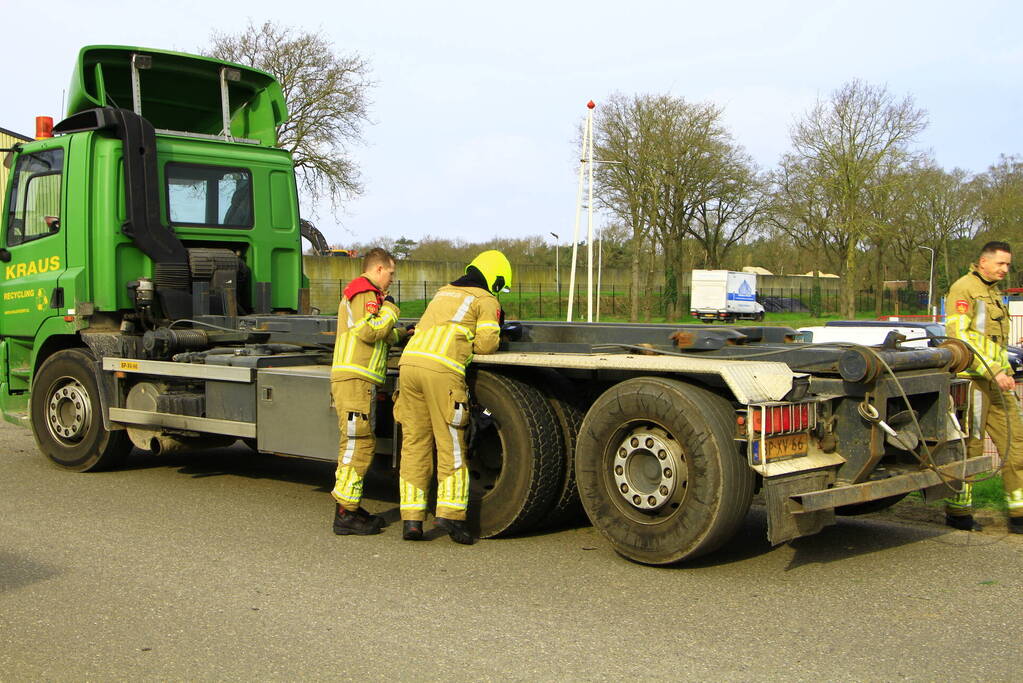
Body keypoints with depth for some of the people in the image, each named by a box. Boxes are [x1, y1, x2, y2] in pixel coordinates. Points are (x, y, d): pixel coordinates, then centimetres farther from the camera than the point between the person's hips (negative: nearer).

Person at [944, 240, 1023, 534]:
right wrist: (991, 372, -21)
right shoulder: (964, 288, -7)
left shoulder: (994, 294, 22)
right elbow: (958, 336, -18)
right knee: (969, 447, -3)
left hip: (997, 381, 9)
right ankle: (958, 512, 8)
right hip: (972, 380, -8)